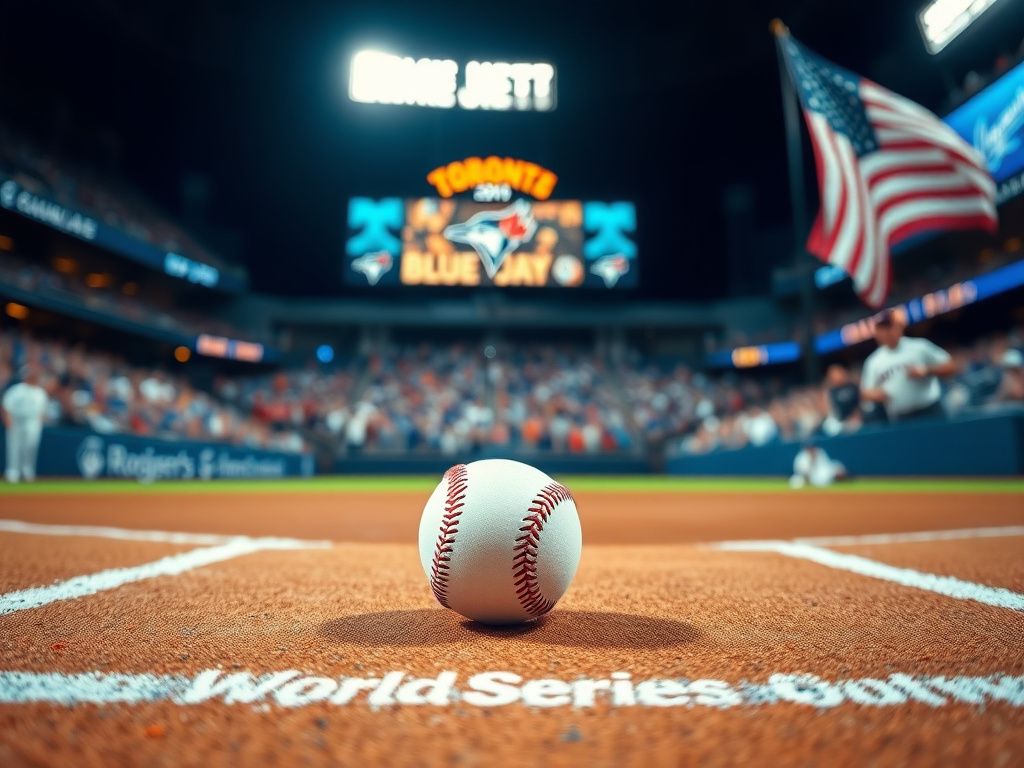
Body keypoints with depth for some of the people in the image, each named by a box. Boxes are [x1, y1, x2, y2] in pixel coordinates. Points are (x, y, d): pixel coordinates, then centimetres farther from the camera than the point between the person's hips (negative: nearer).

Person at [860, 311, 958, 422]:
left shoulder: (920, 347, 2)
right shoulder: (873, 362, 7)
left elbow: (950, 367, 2)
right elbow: (865, 393, 11)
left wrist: (926, 371, -14)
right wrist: (873, 394, -12)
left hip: (931, 413, -1)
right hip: (900, 419, 2)